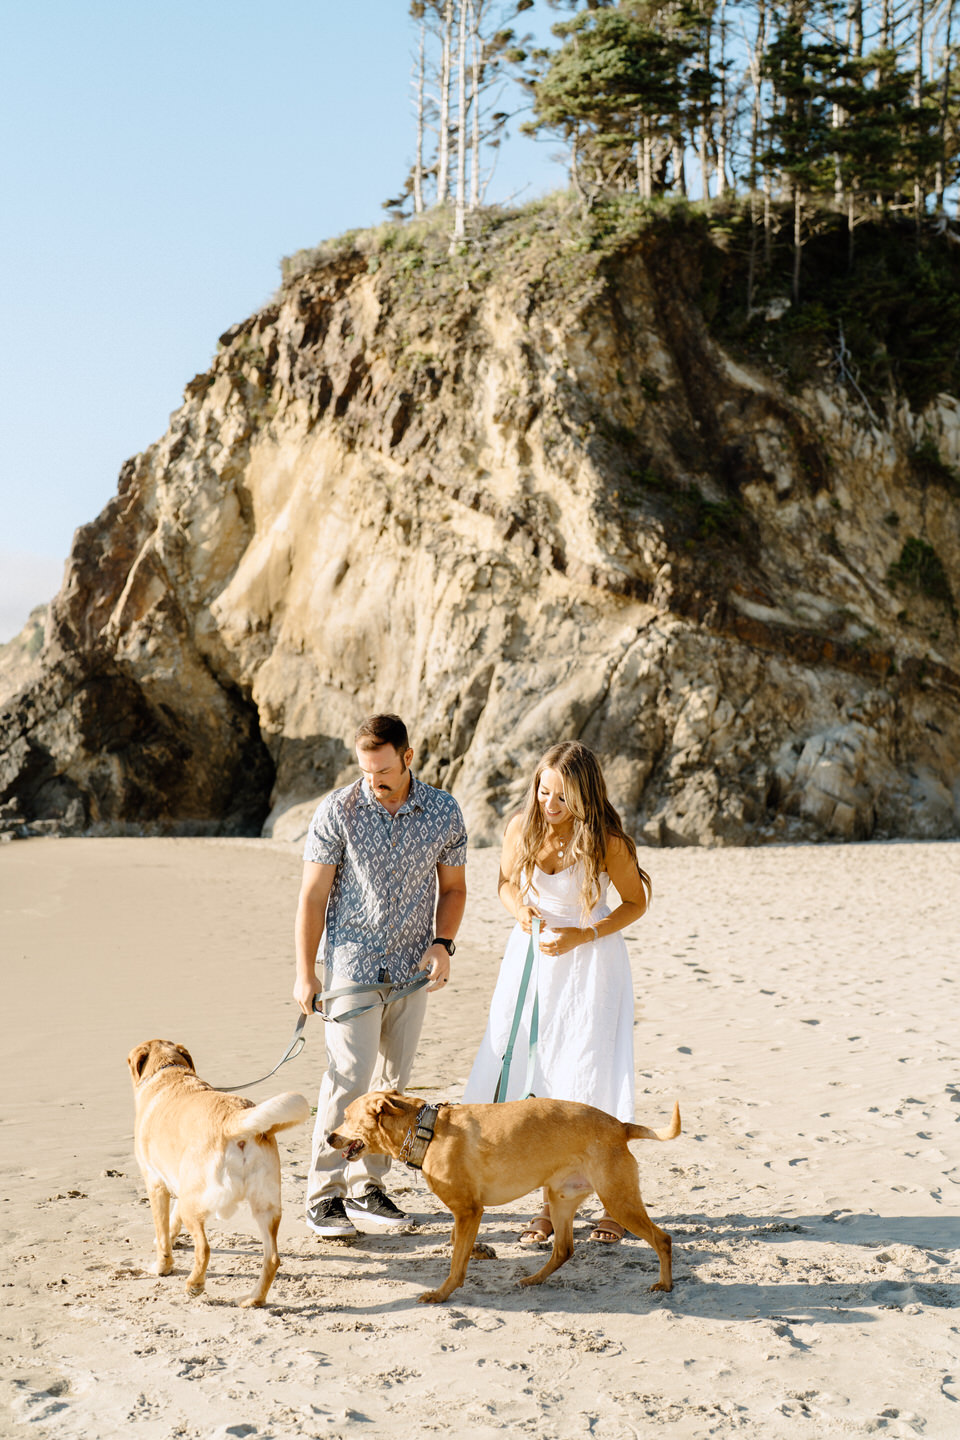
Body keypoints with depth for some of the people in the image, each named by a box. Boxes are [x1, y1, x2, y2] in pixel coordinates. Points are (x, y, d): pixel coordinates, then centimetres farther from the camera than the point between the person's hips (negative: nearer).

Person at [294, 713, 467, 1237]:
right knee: (349, 1076, -11)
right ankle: (324, 1194, -2)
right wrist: (305, 973, -6)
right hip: (352, 963, -3)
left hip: (412, 968, 4)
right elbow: (313, 894, -4)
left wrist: (442, 943, -7)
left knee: (391, 1081, 9)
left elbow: (453, 888, 10)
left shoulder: (444, 812, -1)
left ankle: (365, 1186, 20)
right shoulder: (337, 810, -8)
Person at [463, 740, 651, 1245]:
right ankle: (550, 1201, 16)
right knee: (534, 1077, 3)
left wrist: (582, 936, -15)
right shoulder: (522, 828, -6)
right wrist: (519, 908, -11)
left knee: (592, 1087, -6)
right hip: (531, 955, 4)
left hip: (589, 961, -4)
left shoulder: (607, 842, -16)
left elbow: (636, 901, -3)